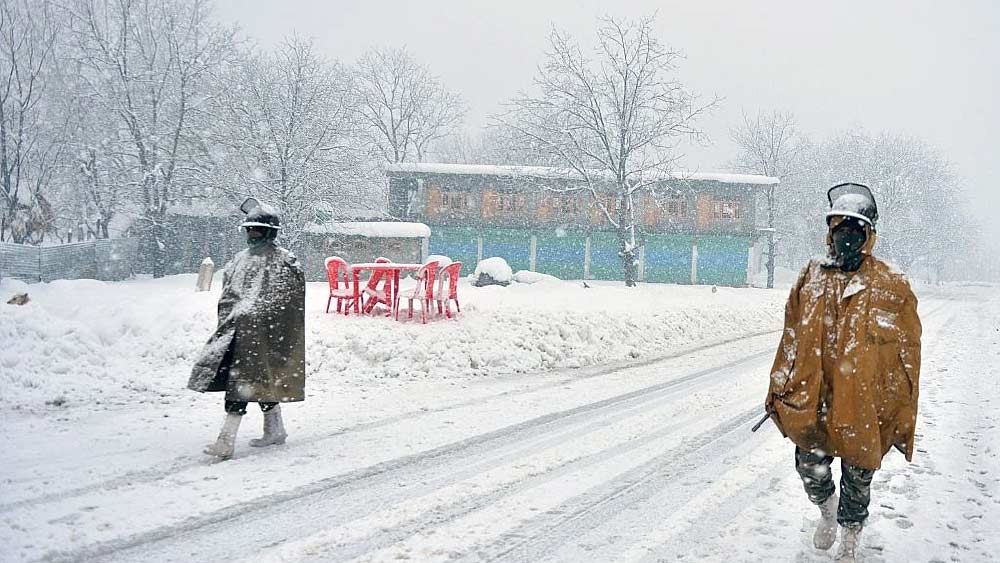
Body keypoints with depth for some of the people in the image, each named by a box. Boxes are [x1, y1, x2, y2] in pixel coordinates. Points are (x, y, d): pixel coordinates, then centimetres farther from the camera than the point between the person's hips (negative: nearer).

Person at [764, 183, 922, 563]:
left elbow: (907, 356, -2)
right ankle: (826, 509, 41)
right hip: (811, 400, 2)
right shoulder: (811, 278, 5)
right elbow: (791, 340, 11)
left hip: (864, 407, -2)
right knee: (810, 468, 6)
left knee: (857, 481, 12)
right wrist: (779, 389, 11)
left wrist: (902, 419, -4)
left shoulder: (892, 287, -4)